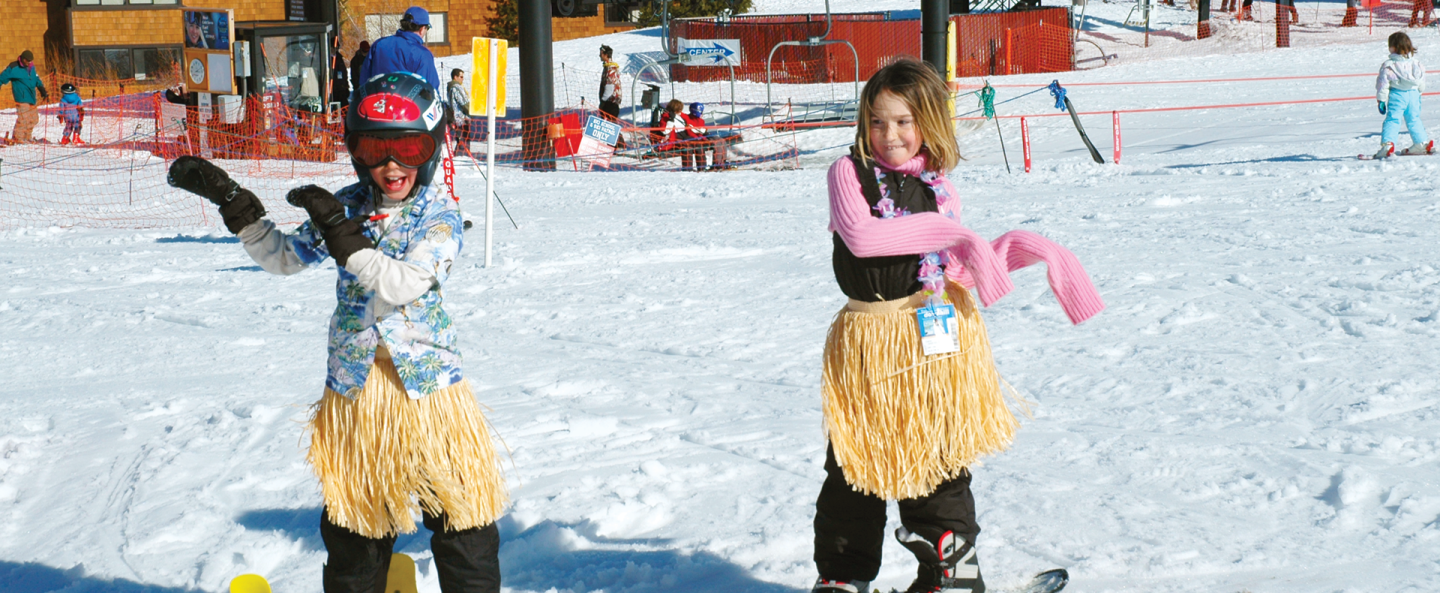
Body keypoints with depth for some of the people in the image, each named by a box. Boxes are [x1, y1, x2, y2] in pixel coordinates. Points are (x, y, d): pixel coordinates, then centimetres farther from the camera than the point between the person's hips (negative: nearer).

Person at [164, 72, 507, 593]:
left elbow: (402, 284, -22)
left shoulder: (440, 216, -8)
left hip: (426, 383, -4)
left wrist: (343, 235, -26)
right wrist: (233, 203, -1)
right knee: (353, 525, 13)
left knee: (459, 520, 1)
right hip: (355, 385, 4)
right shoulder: (348, 207, 4)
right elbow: (284, 258, 9)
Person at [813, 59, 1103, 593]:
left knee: (937, 461, 5)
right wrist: (943, 231, -21)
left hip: (937, 340, 2)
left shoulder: (937, 187, 8)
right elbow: (858, 235, -21)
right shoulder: (850, 173, -3)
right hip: (869, 344, -2)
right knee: (854, 465, 8)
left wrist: (1022, 247, 2)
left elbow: (957, 266, 15)